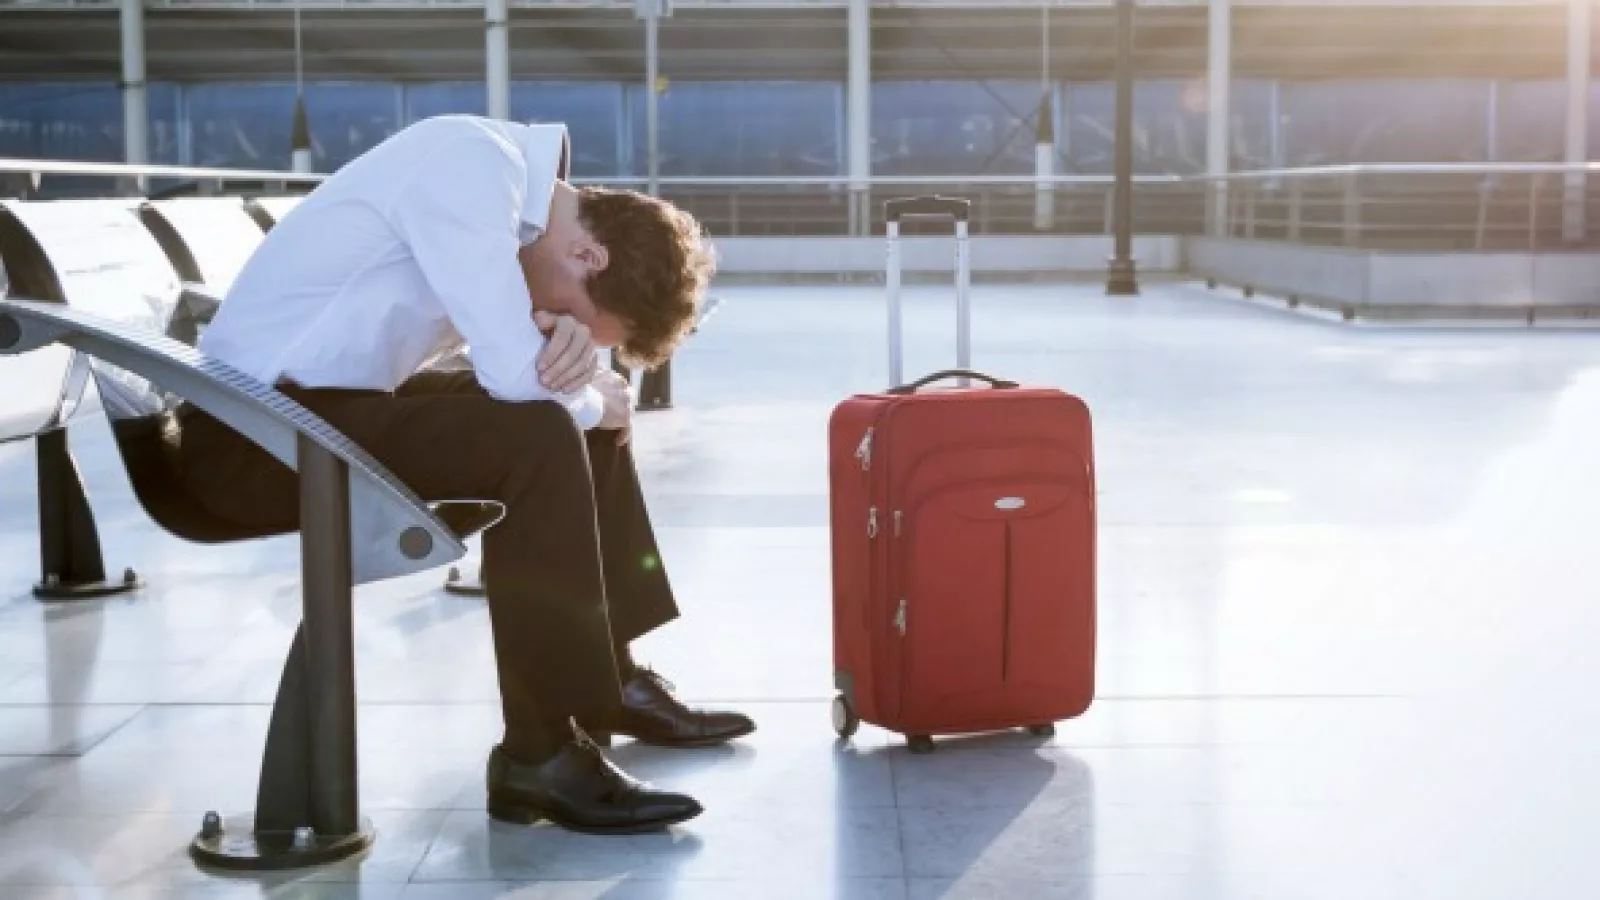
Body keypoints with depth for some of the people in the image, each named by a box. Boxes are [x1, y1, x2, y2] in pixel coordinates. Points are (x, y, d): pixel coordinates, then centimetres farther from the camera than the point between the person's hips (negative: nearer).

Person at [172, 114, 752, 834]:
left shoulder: (514, 181, 5)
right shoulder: (471, 169, -23)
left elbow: (512, 351, 8)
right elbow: (517, 377, -27)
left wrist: (570, 341, -15)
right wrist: (593, 396, -6)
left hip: (335, 404, 10)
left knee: (586, 411, 12)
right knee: (536, 437, -26)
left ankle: (610, 676, 19)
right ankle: (542, 752, -18)